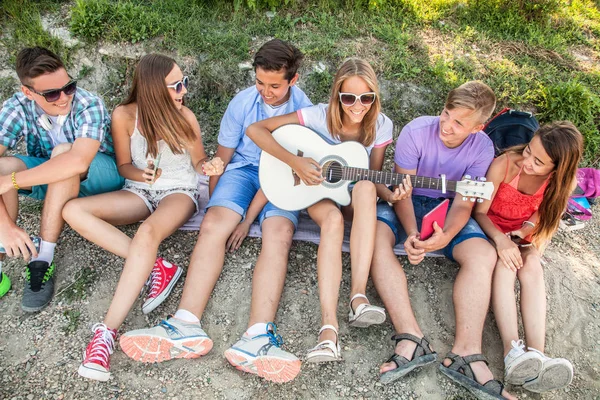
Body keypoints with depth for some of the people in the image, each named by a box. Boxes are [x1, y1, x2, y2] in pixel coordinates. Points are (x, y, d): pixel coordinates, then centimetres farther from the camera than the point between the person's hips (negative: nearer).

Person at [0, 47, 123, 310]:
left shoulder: (89, 106, -29)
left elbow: (78, 162, -46)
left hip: (99, 176, -3)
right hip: (50, 179, 4)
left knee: (63, 151, -34)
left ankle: (43, 258, -30)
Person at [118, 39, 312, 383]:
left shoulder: (303, 109, -9)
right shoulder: (243, 102, -2)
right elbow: (222, 158, 7)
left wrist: (248, 218, -17)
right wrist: (213, 207, 4)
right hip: (243, 168, 2)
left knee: (279, 234, -32)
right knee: (213, 226, -27)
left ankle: (257, 338, -49)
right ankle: (187, 328, -39)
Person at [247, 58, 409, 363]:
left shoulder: (380, 126, -9)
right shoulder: (319, 116, -18)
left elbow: (373, 177, -1)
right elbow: (255, 129, -21)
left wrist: (389, 194, -24)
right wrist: (294, 162, -31)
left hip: (355, 198, 2)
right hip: (317, 191, -2)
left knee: (365, 187, -36)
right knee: (333, 219, -38)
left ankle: (358, 295, -40)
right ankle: (328, 328, -47)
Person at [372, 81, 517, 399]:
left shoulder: (482, 148, -10)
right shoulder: (416, 132, -18)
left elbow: (464, 203, -13)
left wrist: (446, 236, -34)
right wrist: (411, 234, -32)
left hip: (447, 208, 2)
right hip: (406, 203, -1)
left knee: (483, 255, -25)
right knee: (375, 237, -33)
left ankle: (466, 354, -30)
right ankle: (411, 338, -40)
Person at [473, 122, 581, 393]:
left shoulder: (563, 182, -14)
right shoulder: (504, 165, -25)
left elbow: (541, 213, 0)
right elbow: (480, 212, -20)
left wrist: (524, 232, -21)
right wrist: (501, 239, -37)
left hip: (521, 235, 3)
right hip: (491, 228, -2)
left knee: (532, 265, -29)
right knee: (505, 262, -33)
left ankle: (536, 355, -42)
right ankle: (513, 352, -46)